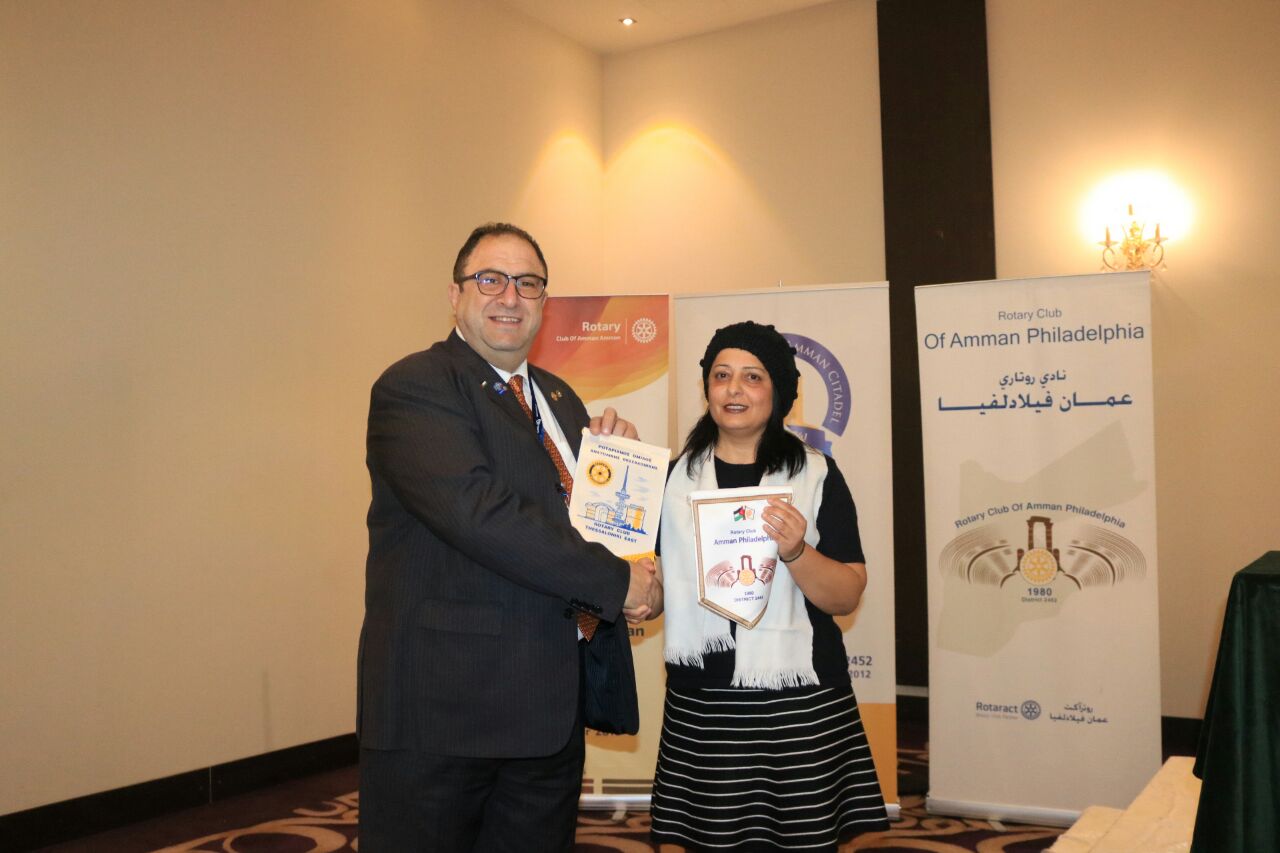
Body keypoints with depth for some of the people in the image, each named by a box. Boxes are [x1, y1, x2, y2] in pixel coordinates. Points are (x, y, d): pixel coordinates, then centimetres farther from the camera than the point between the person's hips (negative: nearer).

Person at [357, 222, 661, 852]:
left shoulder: (559, 398, 16)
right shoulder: (413, 388, -10)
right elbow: (478, 511, -24)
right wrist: (616, 580, -19)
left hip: (552, 708, 8)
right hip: (445, 702, -7)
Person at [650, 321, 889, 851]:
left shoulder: (817, 476, 0)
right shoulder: (675, 476, 7)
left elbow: (847, 596, -5)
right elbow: (655, 583, 14)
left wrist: (795, 551, -21)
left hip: (800, 706, -1)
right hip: (701, 705, 2)